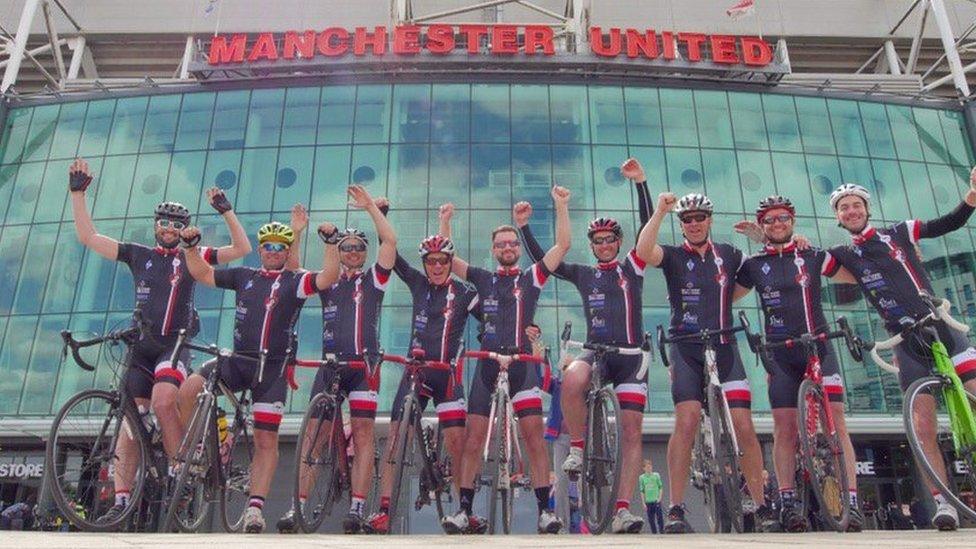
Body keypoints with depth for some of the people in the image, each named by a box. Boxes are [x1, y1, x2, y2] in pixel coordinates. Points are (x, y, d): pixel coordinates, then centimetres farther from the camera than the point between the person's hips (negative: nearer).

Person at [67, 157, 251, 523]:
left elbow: (242, 249, 1)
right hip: (140, 346, 3)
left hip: (175, 345, -3)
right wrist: (78, 193, 8)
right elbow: (88, 237, 12)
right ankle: (122, 501, 2)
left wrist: (226, 210, -6)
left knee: (163, 401, -28)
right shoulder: (138, 255, 14)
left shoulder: (192, 258, 9)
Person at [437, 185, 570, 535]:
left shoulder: (531, 277, 11)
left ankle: (545, 510, -3)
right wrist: (445, 220, 6)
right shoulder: (483, 279, 14)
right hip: (487, 363, 2)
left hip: (522, 363, -1)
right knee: (473, 437, -1)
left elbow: (562, 246, 4)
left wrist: (561, 205, -2)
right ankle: (465, 511, 6)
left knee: (534, 434, -8)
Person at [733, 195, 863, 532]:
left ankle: (852, 503, -5)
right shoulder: (754, 264, 9)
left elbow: (856, 277, 11)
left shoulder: (813, 256, 7)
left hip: (819, 349, 0)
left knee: (836, 423, -6)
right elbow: (728, 297, 15)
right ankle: (788, 504, 3)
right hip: (781, 355, 0)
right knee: (785, 428, -2)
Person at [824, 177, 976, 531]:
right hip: (905, 341, 0)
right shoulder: (844, 254, 9)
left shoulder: (898, 232, 10)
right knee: (923, 428, -4)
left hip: (941, 326, 0)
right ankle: (943, 503, 1)